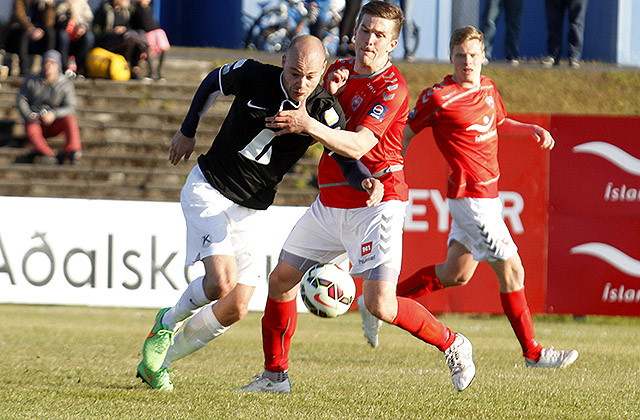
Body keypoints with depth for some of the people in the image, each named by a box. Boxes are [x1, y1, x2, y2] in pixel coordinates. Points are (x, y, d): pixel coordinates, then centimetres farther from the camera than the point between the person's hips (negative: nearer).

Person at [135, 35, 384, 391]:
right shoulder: (254, 76, -14)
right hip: (208, 190, -3)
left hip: (250, 211, 3)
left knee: (235, 309, -2)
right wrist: (188, 131, 13)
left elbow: (349, 160, -19)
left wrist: (367, 182, -41)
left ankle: (157, 363, 17)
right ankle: (169, 322, 7)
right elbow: (214, 81, 7)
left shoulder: (324, 111, -11)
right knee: (221, 282, -24)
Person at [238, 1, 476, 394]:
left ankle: (453, 346, 5)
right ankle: (276, 375, 19)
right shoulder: (341, 70, 9)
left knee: (380, 305, -16)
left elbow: (358, 145, -27)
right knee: (281, 280, 6)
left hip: (375, 202, -7)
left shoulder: (392, 88, -15)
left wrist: (309, 125, -40)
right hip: (330, 202, 8)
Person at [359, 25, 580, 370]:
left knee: (456, 273, 17)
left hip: (486, 193, 9)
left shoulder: (487, 88, 9)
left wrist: (533, 130, 10)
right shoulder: (439, 98, -15)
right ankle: (532, 353, 4)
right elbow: (405, 133, -6)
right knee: (511, 271, -6)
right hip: (472, 196, -9)